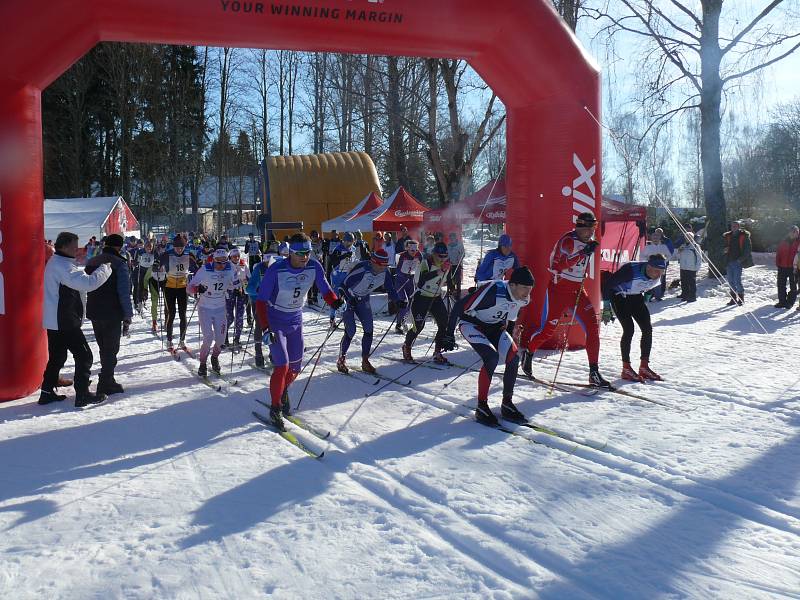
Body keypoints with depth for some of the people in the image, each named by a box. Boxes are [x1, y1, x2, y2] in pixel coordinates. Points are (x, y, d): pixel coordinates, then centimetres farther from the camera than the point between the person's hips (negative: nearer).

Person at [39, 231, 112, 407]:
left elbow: (79, 279, 14)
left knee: (57, 356, 16)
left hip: (54, 321, 10)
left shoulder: (54, 262, 15)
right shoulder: (62, 265, -19)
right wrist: (105, 267, -17)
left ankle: (47, 392, 20)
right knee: (83, 355, -4)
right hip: (65, 322, -10)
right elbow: (88, 283, -28)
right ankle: (82, 395, -2)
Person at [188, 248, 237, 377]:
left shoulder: (231, 269, -10)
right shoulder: (204, 270, -20)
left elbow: (232, 286, 10)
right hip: (205, 308, -3)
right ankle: (202, 364, 10)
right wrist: (197, 289, -38)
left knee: (221, 339, 6)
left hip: (221, 308, 3)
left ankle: (215, 357, 37)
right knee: (208, 338, -13)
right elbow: (189, 287, -19)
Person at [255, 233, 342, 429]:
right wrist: (265, 328, -28)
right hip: (275, 323, -4)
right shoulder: (276, 271, -25)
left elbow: (325, 290, -4)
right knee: (282, 366, -12)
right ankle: (275, 409, 7)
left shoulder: (314, 267, -14)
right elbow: (261, 301, -20)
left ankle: (283, 391, 43)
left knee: (295, 367, 12)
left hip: (296, 322, 5)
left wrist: (335, 303, -26)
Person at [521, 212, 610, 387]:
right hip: (558, 288, -6)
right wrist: (582, 253, -31)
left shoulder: (589, 242, 9)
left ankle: (594, 372, -3)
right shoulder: (567, 241, -16)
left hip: (578, 290, 7)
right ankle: (528, 352, 29)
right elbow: (556, 266, -29)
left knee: (592, 326, -7)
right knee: (548, 328, 0)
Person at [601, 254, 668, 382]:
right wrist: (606, 307, -27)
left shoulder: (657, 276, -17)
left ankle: (644, 367, 6)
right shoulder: (631, 270, -37)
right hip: (619, 296, -6)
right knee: (629, 329, -17)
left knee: (647, 329, -5)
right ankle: (626, 369, -8)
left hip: (636, 297, 6)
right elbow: (607, 283, -29)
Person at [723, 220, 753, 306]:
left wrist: (741, 259, -12)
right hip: (729, 261, 6)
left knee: (737, 280, -10)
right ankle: (733, 298, 16)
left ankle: (741, 298, 2)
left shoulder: (744, 236, -2)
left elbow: (748, 249, -4)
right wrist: (725, 249, 2)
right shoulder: (728, 236, 14)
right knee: (730, 280, 7)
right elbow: (725, 247, 26)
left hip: (738, 261, -6)